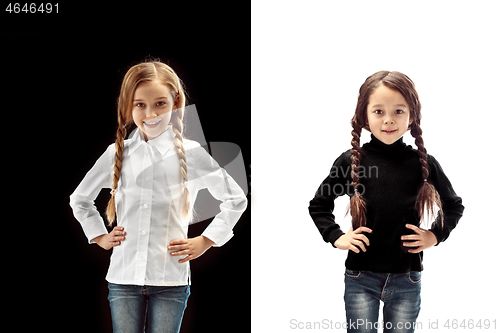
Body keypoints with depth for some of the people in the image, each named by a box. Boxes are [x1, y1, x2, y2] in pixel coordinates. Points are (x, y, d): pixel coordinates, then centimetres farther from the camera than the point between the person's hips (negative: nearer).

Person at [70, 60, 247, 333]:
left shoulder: (190, 153, -1)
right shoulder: (117, 153, 5)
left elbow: (236, 199, 8)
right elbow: (79, 199, 21)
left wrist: (206, 241, 4)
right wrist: (99, 236, 11)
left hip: (171, 280, -2)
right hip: (124, 277, 2)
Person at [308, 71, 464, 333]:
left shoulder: (424, 164, -2)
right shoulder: (351, 161, -4)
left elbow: (454, 205, 15)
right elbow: (318, 204, 10)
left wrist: (435, 235, 1)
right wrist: (336, 237, -2)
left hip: (407, 281, 1)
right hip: (360, 279, -1)